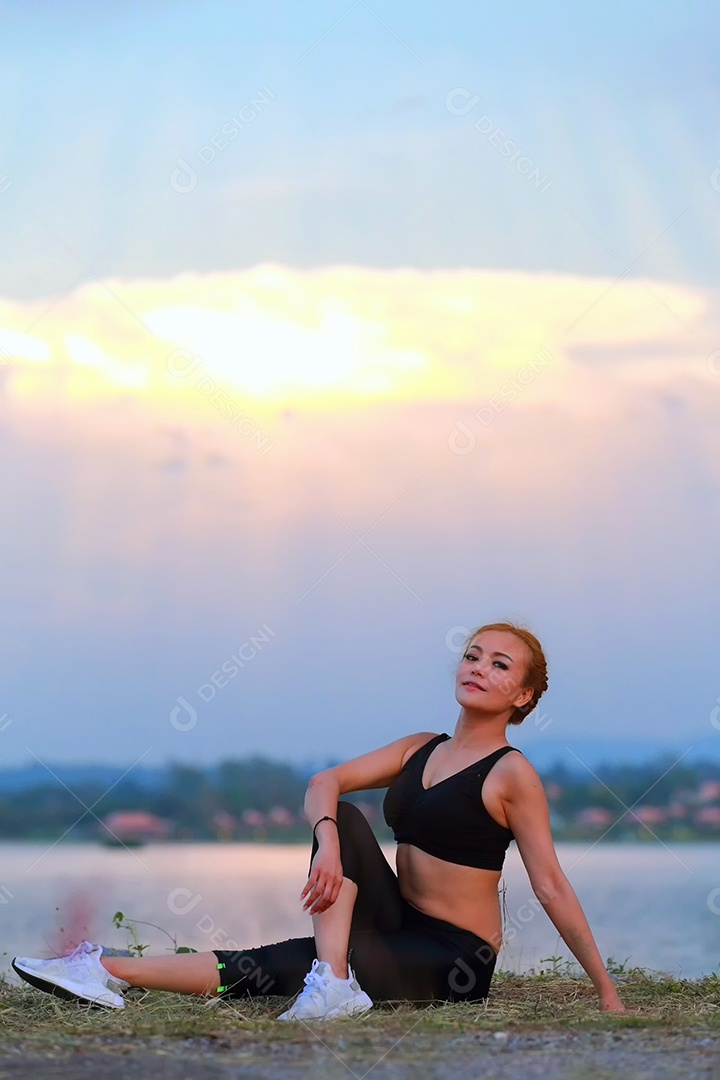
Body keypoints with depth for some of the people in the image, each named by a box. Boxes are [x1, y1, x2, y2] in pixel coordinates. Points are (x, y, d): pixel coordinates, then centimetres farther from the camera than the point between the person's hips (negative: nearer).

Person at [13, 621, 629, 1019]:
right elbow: (325, 782, -1)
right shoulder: (420, 749, 11)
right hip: (397, 929, 6)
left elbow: (551, 887, -9)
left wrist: (607, 993, -11)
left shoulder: (511, 774, -8)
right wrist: (328, 842, -25)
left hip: (455, 963, -6)